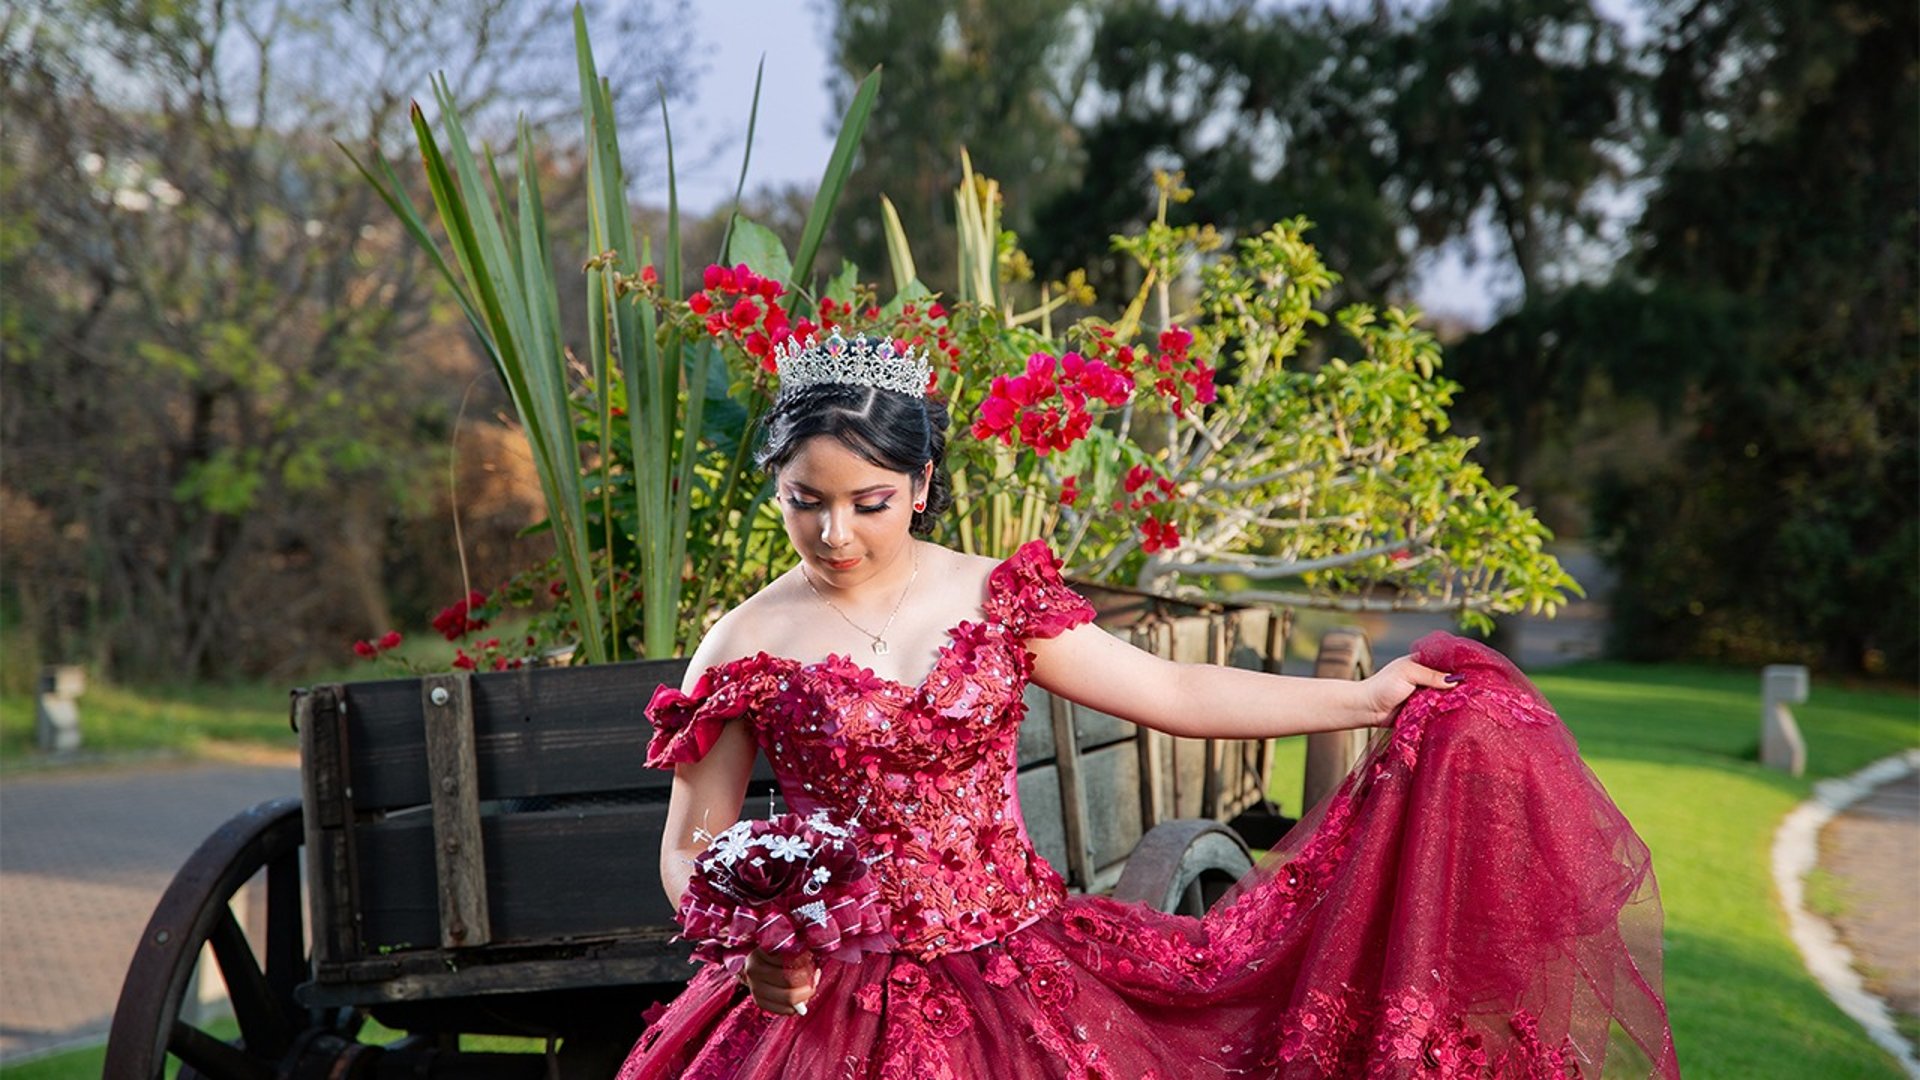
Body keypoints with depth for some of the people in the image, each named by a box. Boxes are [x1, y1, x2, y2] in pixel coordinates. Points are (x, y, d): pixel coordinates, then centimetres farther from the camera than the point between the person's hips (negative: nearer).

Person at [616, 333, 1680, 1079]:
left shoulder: (994, 600, 1)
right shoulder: (746, 649, -4)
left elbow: (1173, 691, 4)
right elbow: (692, 846, 1)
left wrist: (1369, 698, 4)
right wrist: (749, 944, -18)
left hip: (1020, 973, 2)